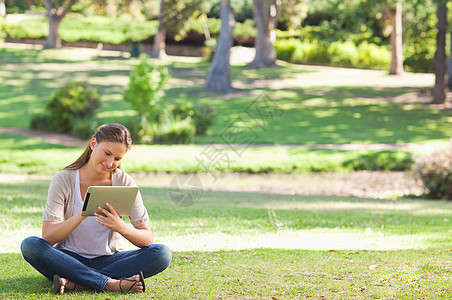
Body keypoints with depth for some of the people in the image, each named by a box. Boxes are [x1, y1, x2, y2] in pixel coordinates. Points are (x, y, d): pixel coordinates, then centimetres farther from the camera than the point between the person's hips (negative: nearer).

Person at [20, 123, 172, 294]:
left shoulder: (125, 183, -4)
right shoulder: (63, 180, -8)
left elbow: (148, 240, -7)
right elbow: (48, 237, -16)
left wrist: (122, 227, -28)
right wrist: (82, 215, -32)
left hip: (108, 260, 1)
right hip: (69, 258, -1)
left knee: (162, 254, -23)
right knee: (30, 245, -30)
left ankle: (75, 283, -28)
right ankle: (111, 284, -32)